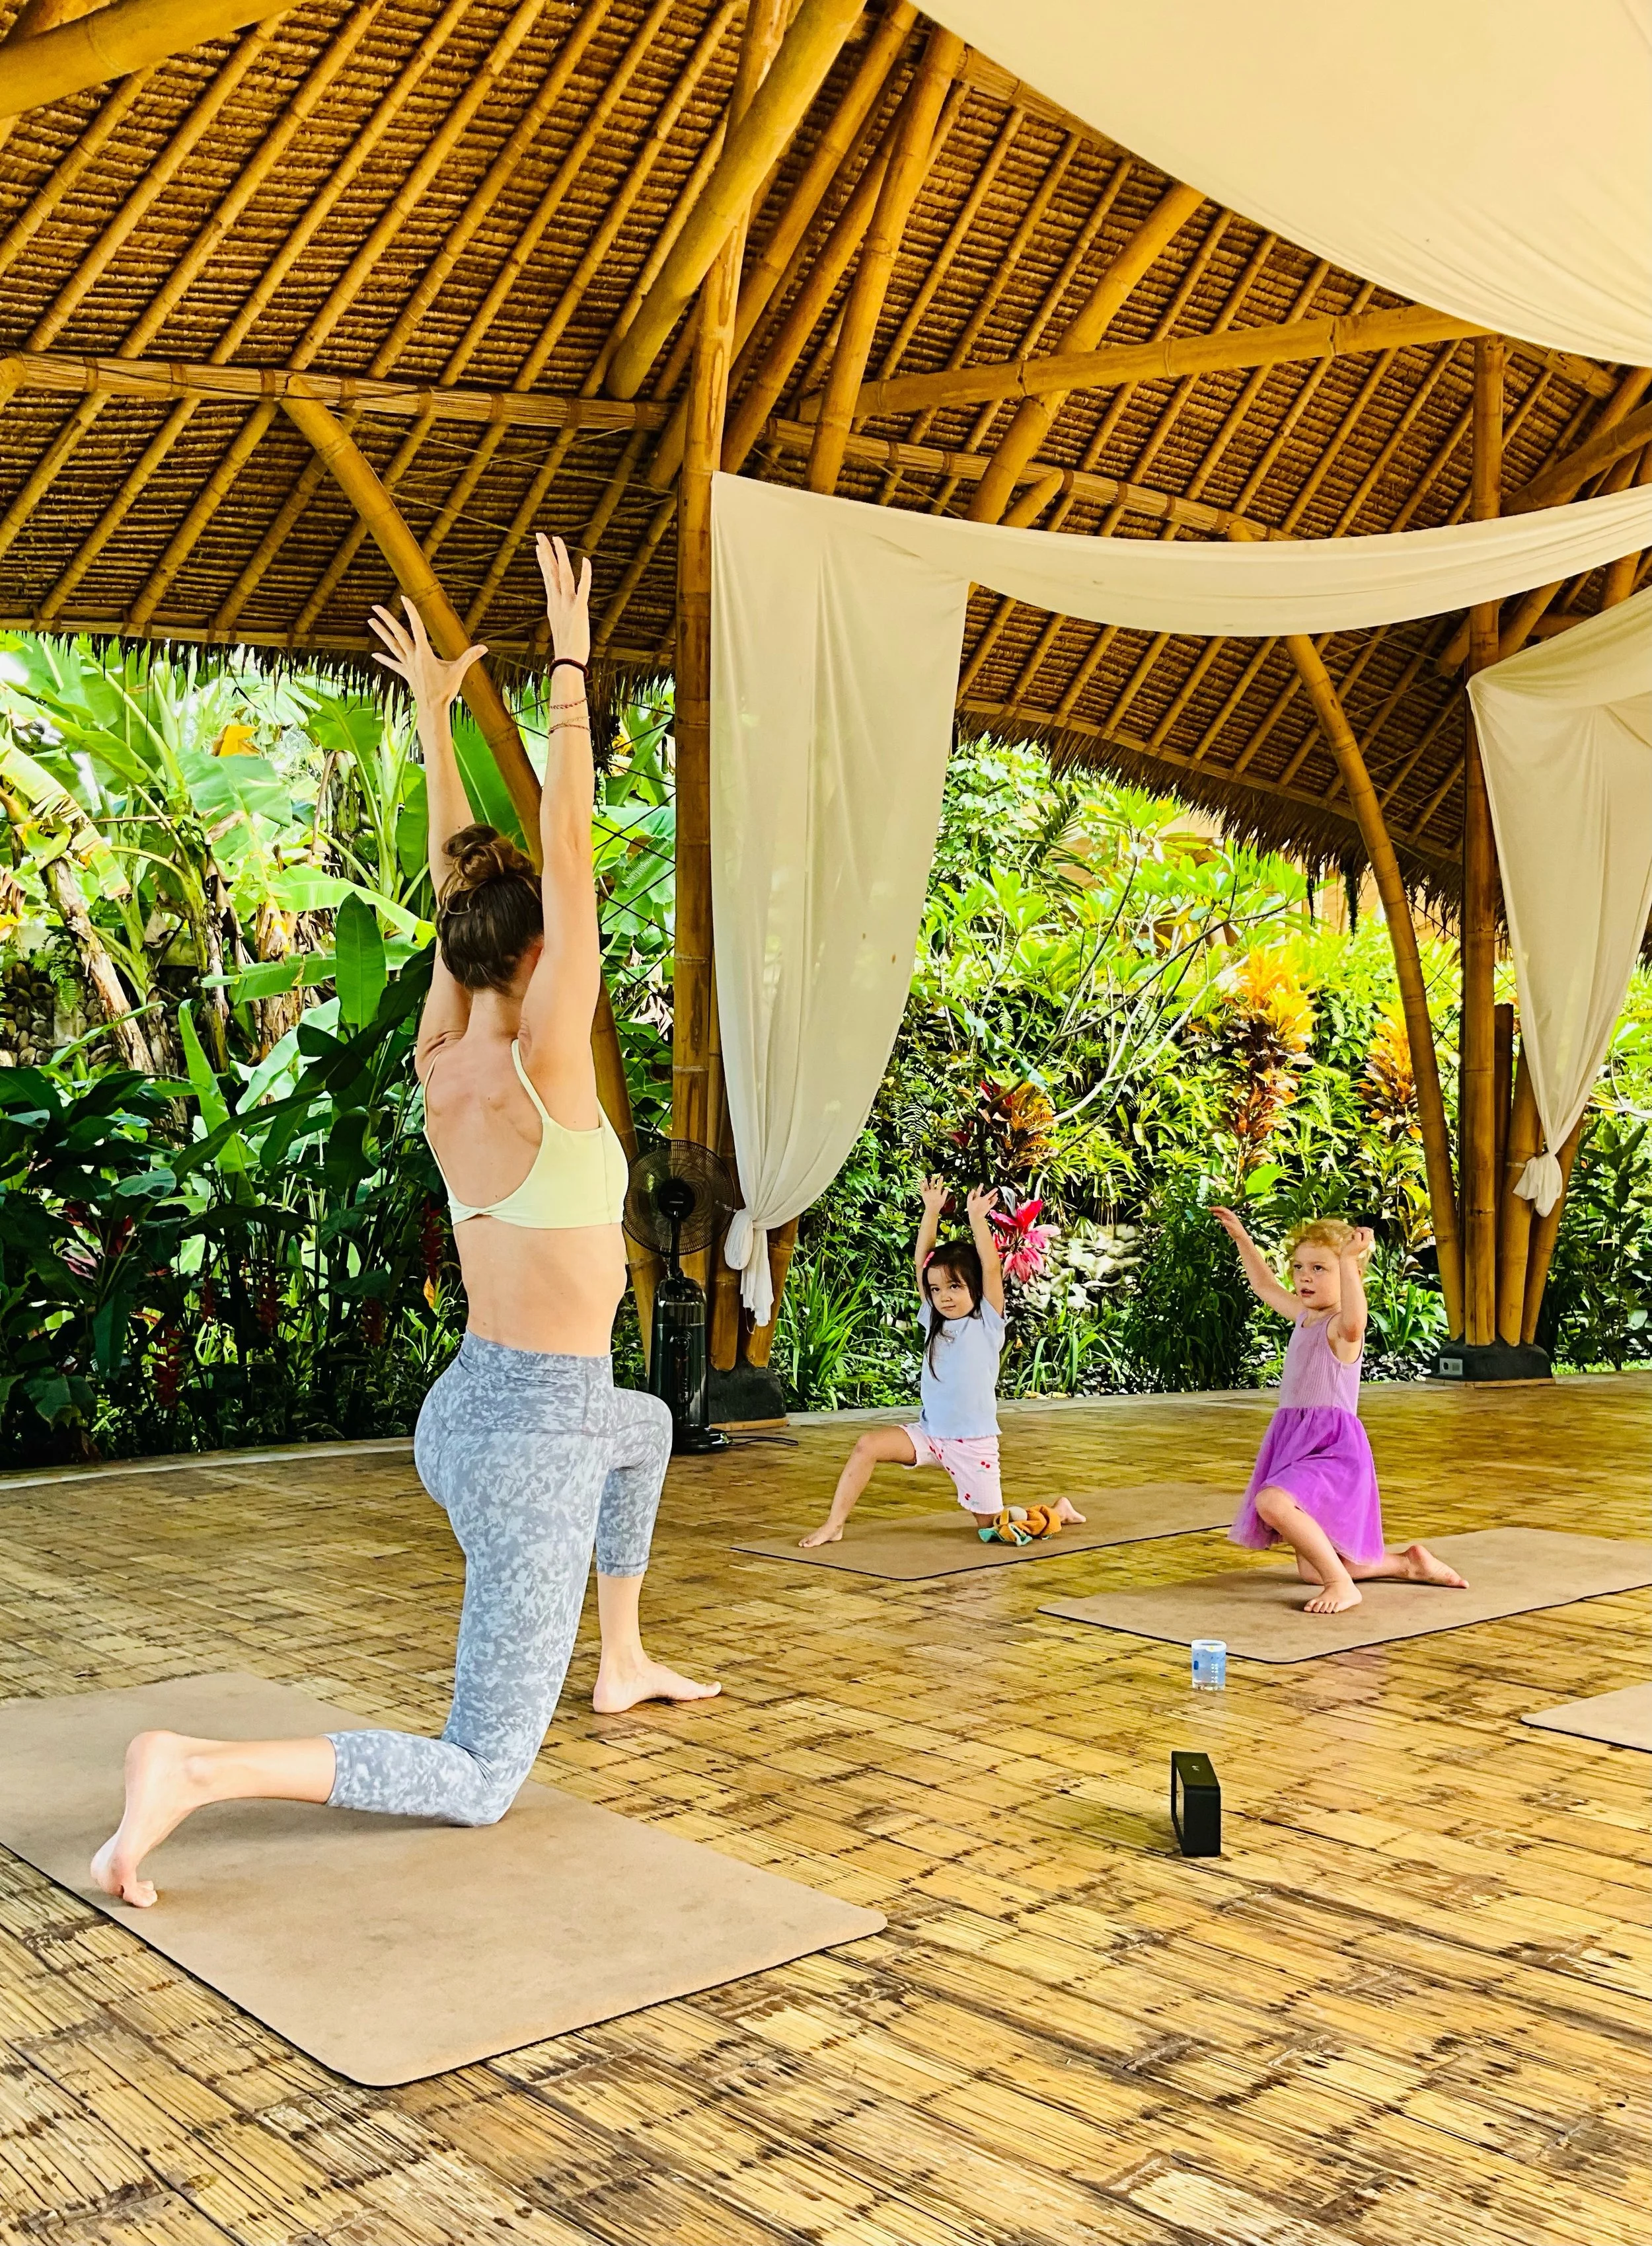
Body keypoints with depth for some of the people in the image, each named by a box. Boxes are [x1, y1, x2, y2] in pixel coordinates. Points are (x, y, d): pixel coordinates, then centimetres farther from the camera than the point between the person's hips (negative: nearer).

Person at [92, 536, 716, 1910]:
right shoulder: (541, 1068, -19)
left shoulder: (442, 1064, 0)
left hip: (468, 1406, 9)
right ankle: (198, 1772, -18)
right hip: (534, 1437, -8)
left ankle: (622, 1662, 46)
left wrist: (436, 717, 15)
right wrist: (571, 672, -17)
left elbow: (458, 889, 9)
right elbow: (570, 853, -20)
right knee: (477, 1783, -1)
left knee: (642, 1429, 41)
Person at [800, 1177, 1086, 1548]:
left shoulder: (987, 1323, -7)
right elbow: (921, 1263, -1)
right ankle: (833, 1525, -9)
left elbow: (991, 1269, -20)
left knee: (991, 1525, 4)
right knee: (868, 1446, -16)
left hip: (973, 1443, -4)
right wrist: (932, 1212, -9)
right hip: (929, 1434, 4)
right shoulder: (934, 1321, 4)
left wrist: (977, 1218, -23)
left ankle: (1058, 1512, 30)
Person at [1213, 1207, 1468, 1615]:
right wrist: (1240, 1237, 31)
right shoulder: (1304, 1318, 13)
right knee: (1312, 1571, 12)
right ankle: (1410, 1563, 29)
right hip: (1296, 1441, 9)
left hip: (1332, 1446, -9)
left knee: (1271, 1502, -37)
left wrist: (1348, 1261, -45)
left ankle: (1343, 1585, -22)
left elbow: (1353, 1321, -40)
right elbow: (1264, 1285, 30)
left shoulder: (1340, 1326, -13)